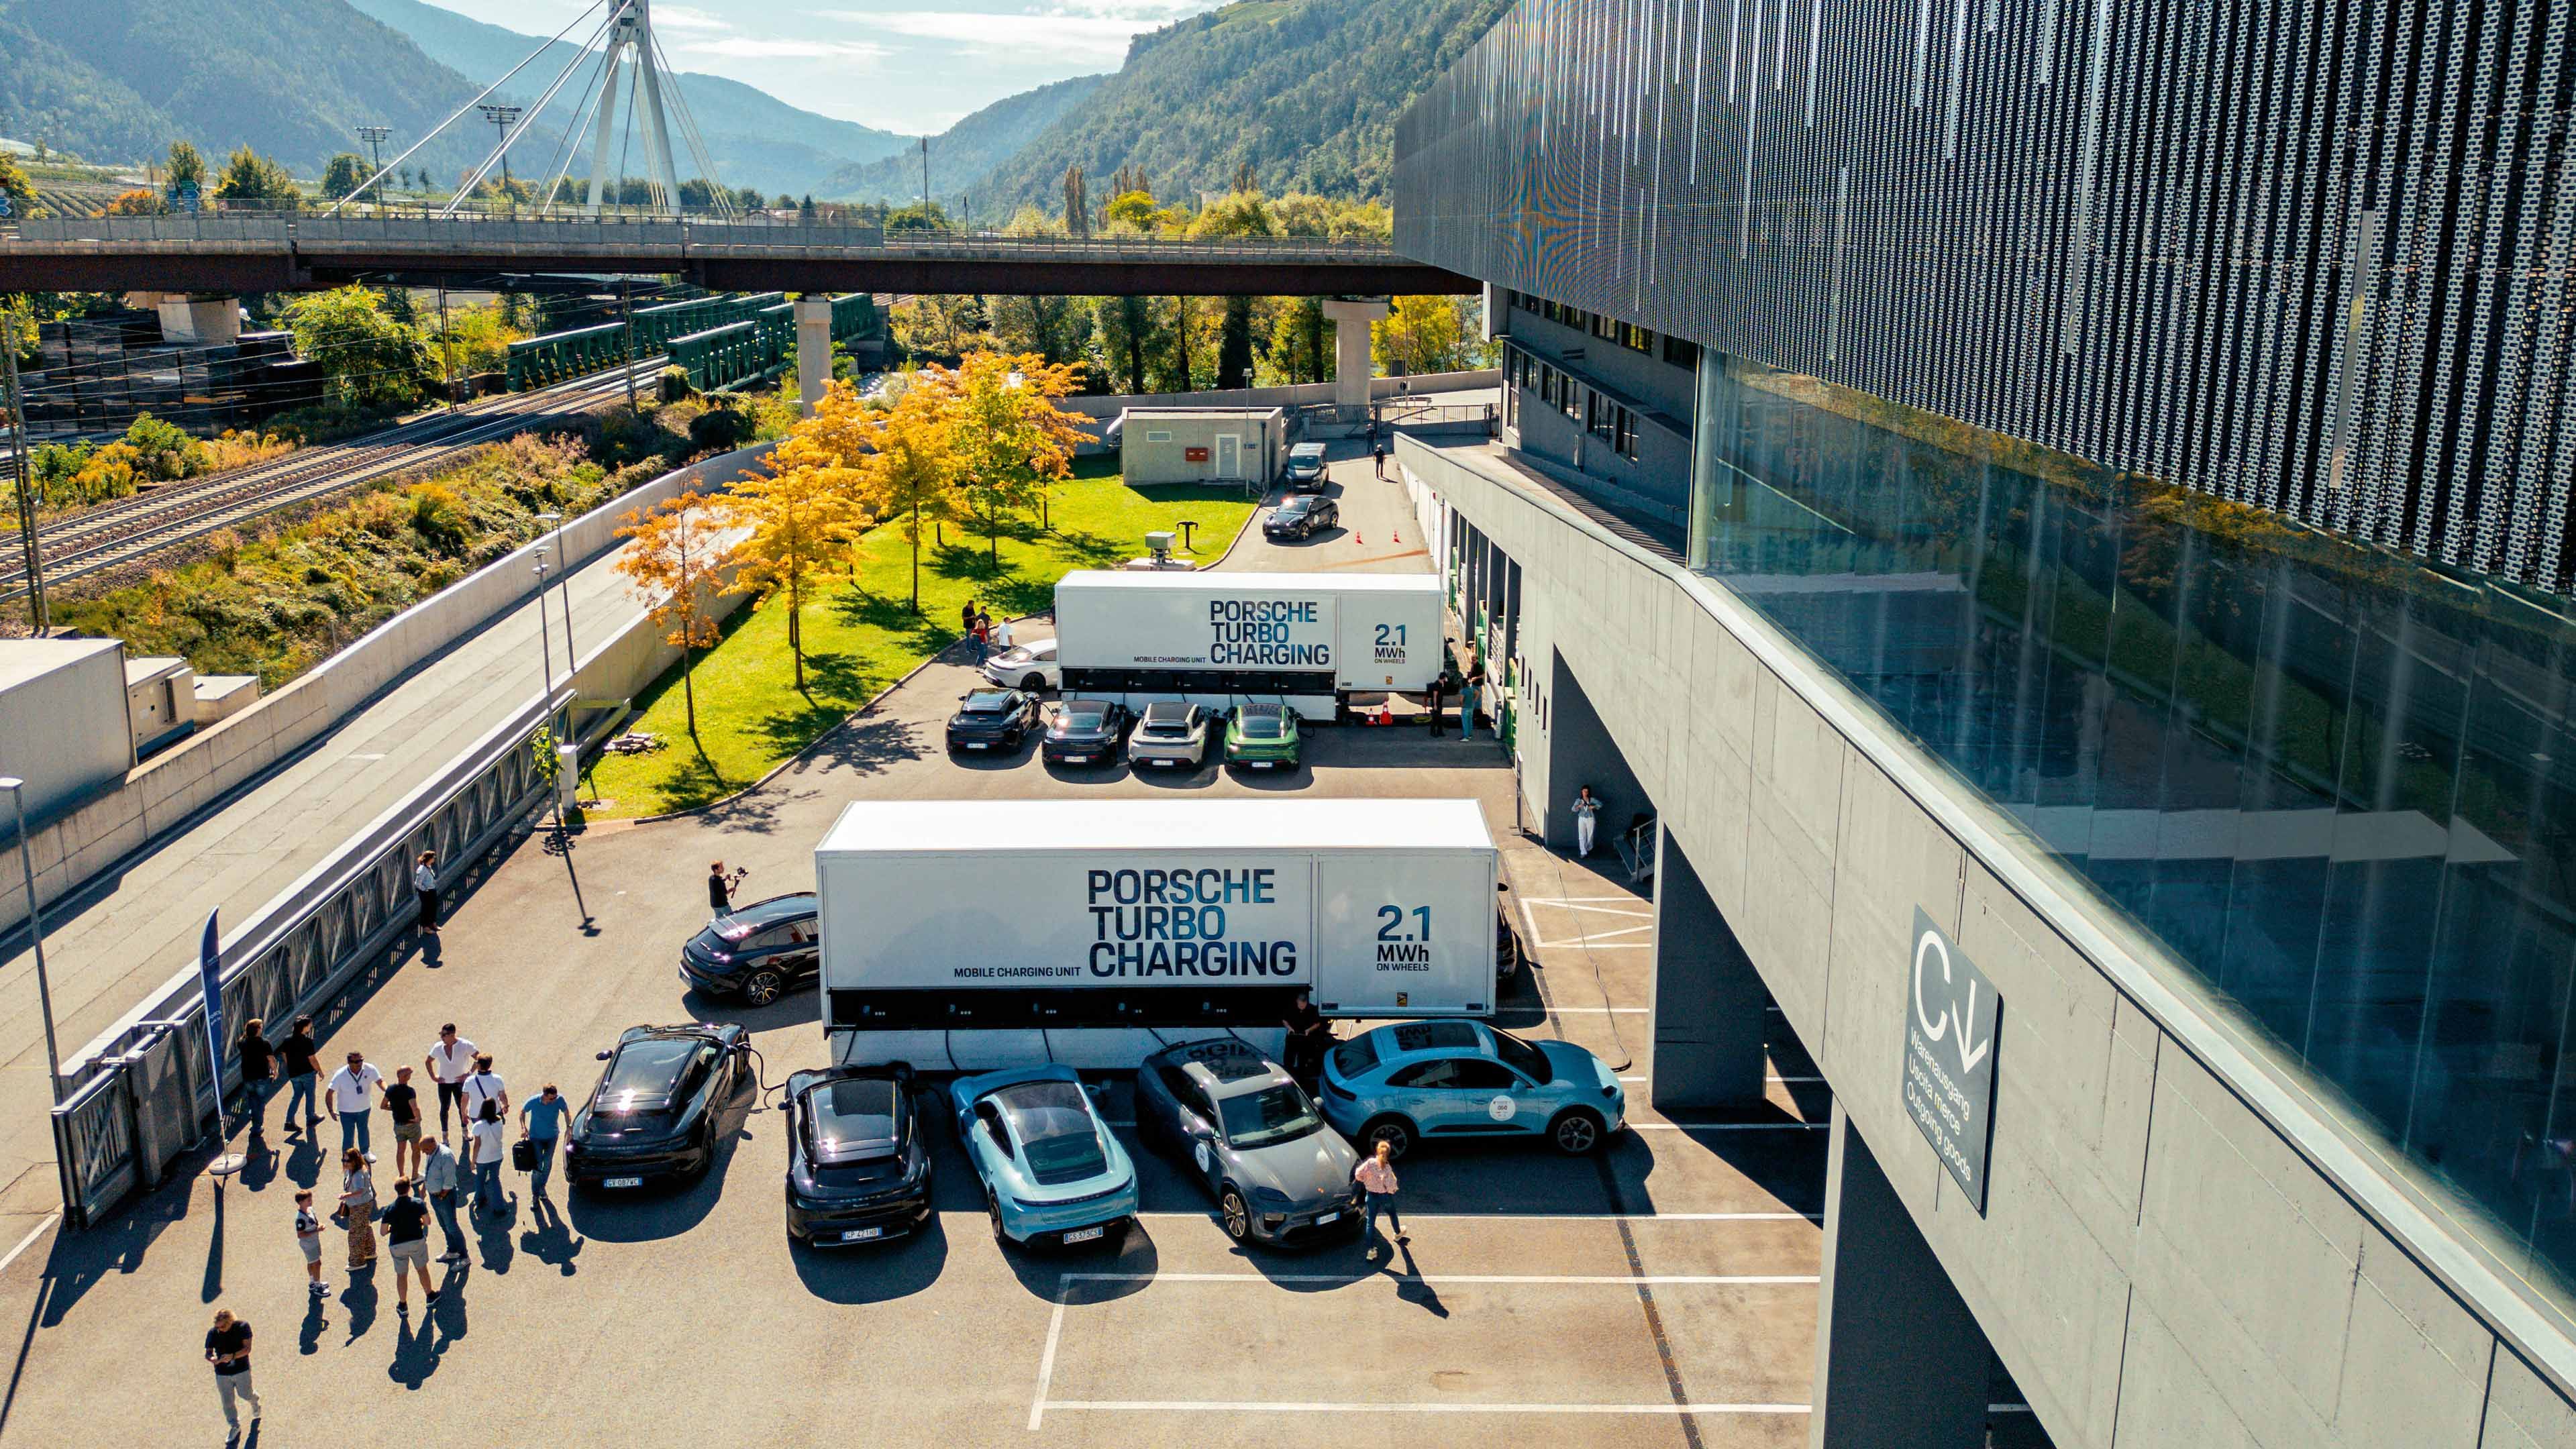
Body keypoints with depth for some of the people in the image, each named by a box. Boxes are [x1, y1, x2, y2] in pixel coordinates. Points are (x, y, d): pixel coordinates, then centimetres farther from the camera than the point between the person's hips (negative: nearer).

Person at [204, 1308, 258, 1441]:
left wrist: (233, 1356, -33)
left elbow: (247, 1348, -16)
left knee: (245, 1395, 9)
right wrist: (212, 1359, -28)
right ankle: (235, 1427, 26)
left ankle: (255, 1402, 46)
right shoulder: (213, 1333, -8)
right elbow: (208, 1353, -4)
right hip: (222, 1373, 2)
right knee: (227, 1402, 8)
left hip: (242, 1370, -2)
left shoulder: (243, 1327, -15)